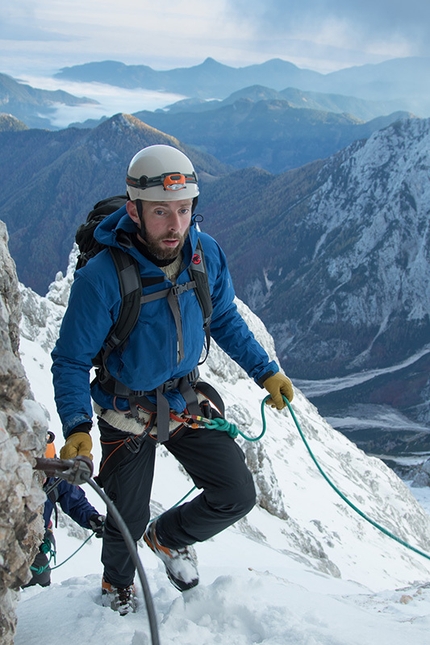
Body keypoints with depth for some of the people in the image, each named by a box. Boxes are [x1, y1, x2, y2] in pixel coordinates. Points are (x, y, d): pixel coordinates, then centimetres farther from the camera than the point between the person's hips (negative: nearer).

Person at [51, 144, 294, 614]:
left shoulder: (206, 254, -13)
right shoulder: (101, 277, -28)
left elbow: (225, 320, 5)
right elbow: (70, 360, -19)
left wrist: (266, 372, 2)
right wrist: (78, 428, -31)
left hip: (187, 401, 4)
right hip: (127, 414, -4)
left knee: (237, 496, 0)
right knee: (128, 520, 11)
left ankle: (169, 537, 31)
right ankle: (118, 584, 48)